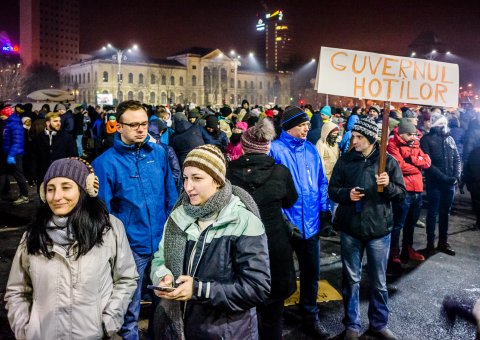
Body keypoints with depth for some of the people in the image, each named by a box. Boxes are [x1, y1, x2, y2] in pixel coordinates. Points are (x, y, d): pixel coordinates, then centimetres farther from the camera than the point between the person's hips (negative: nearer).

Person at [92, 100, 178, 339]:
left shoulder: (159, 153, 0)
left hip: (163, 243, 4)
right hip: (130, 248, -3)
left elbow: (171, 196, 7)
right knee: (129, 309, 14)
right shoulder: (105, 163, -11)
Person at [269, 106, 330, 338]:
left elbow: (321, 181, 12)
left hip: (310, 223, 5)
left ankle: (310, 316, 34)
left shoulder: (311, 149, 6)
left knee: (311, 272, 15)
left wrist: (324, 209, 5)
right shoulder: (275, 149, -11)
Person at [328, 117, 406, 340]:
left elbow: (401, 193, -1)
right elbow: (332, 189, 4)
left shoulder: (388, 161, -3)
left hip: (379, 230, -1)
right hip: (350, 229, 1)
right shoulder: (345, 160, 0)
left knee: (378, 282, 12)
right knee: (351, 279, 11)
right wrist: (346, 194, -16)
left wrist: (389, 186, -21)